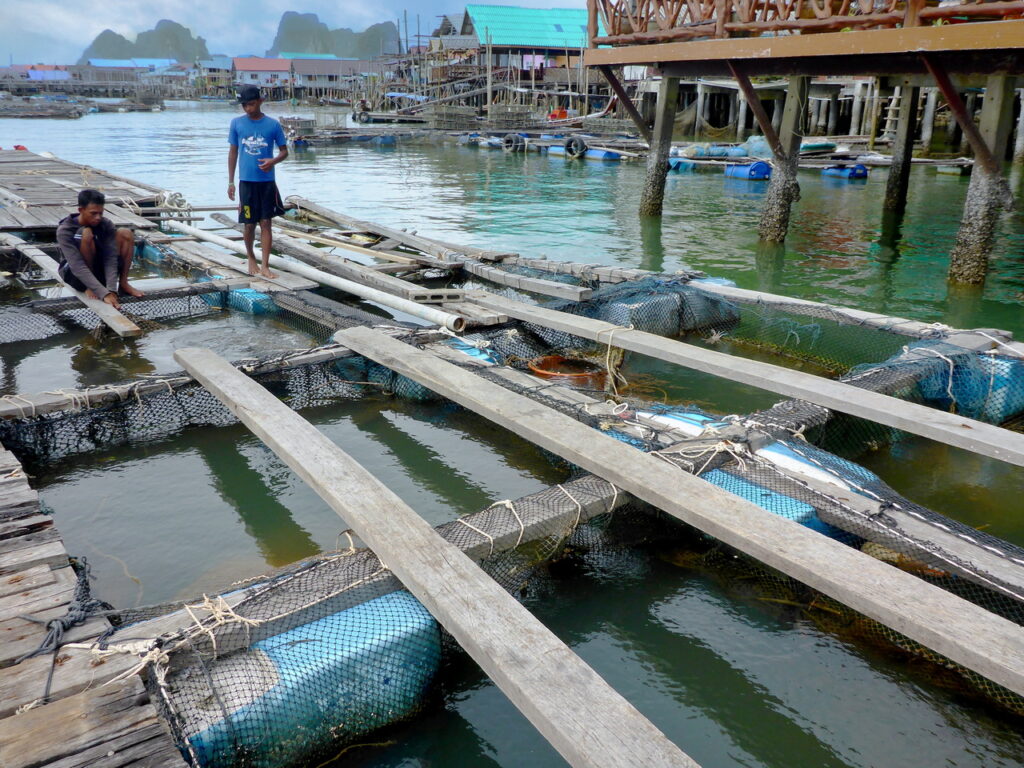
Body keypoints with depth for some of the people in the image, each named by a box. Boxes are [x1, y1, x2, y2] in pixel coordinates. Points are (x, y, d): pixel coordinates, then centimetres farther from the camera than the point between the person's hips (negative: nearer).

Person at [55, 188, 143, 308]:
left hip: (99, 268, 4)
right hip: (75, 276, -4)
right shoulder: (65, 230, -23)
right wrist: (104, 293, -44)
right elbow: (78, 267, -33)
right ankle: (89, 287, -17)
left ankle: (123, 283, -8)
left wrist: (111, 290, -33)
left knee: (126, 234, -13)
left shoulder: (106, 225, -11)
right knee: (86, 233, -31)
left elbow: (110, 258, -18)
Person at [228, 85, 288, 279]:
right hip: (246, 181, 1)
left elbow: (284, 151, 5)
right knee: (249, 224, 6)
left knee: (266, 223, 0)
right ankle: (251, 258, 28)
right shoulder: (237, 123, 2)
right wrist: (230, 181, 6)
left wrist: (273, 161, -17)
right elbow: (233, 152, 8)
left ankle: (265, 266, 4)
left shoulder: (273, 124, -1)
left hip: (267, 181, -1)